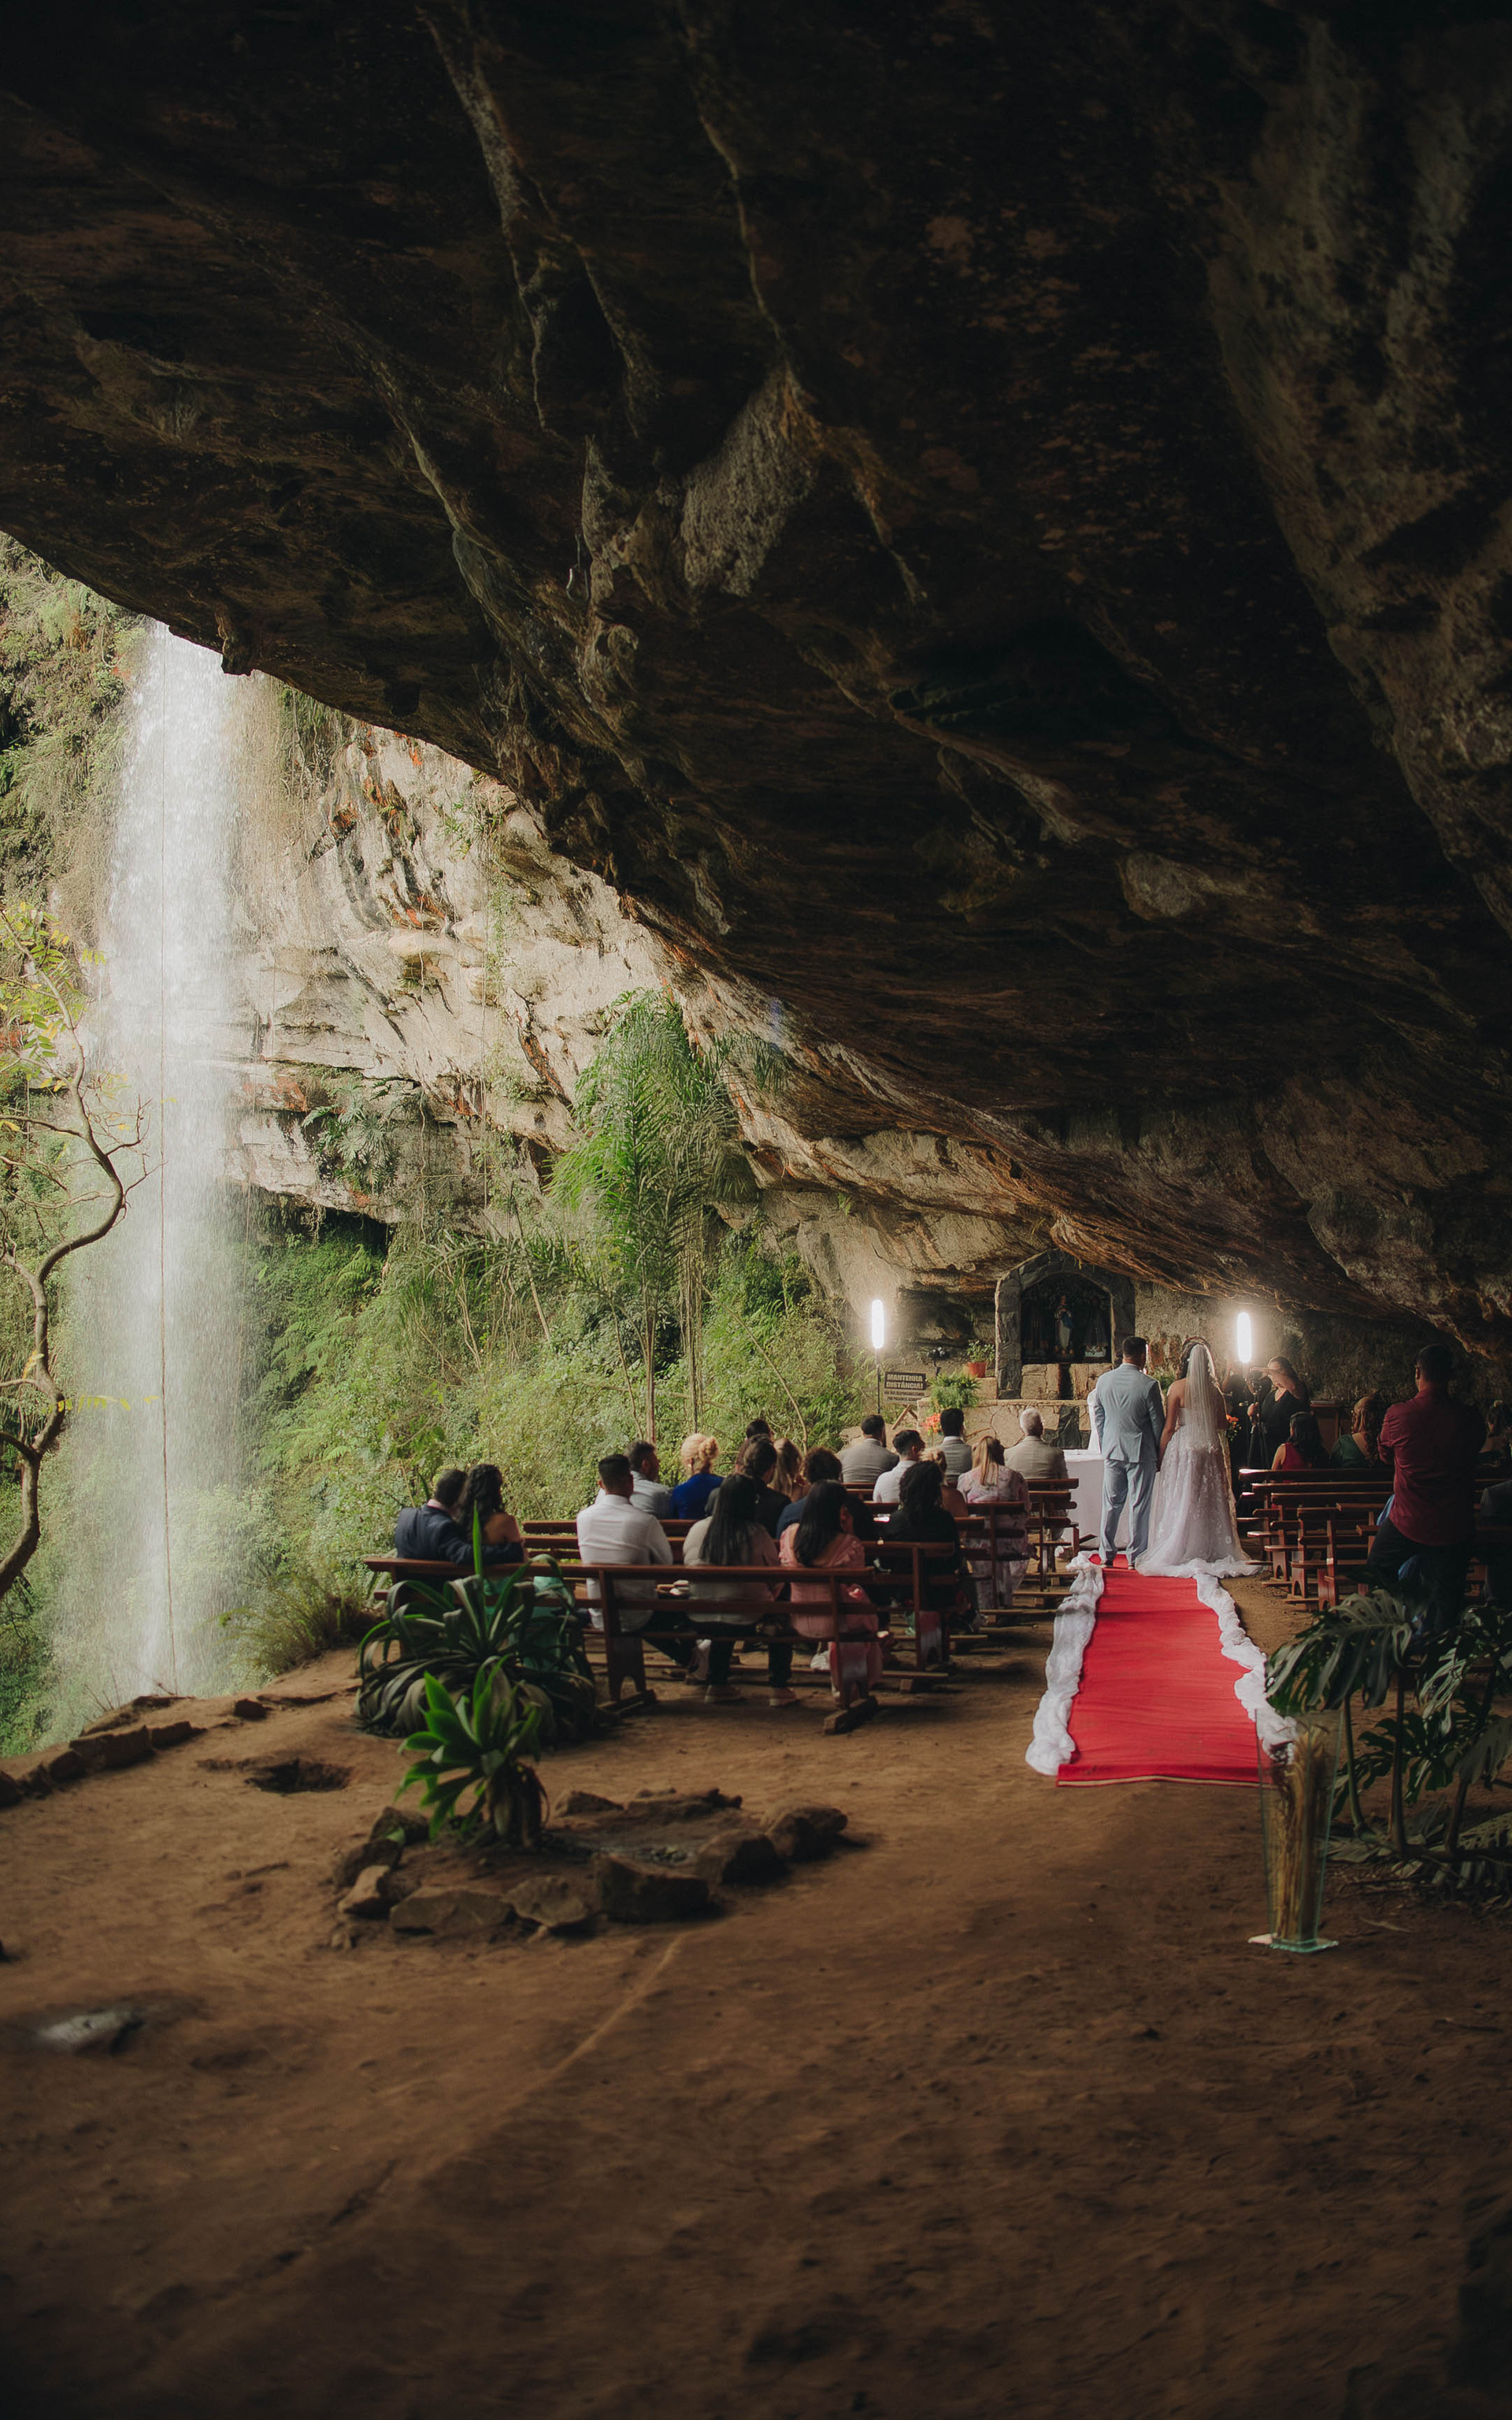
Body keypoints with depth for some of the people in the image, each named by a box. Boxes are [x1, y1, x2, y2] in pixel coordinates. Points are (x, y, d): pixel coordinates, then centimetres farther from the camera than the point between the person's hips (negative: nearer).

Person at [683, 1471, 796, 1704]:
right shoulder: (756, 1533, -11)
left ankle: (717, 1684, 40)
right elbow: (777, 1570, 0)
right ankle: (778, 1686, 24)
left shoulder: (698, 1528, -2)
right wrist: (771, 1596, 21)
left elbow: (686, 1568, 11)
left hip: (699, 1618, 4)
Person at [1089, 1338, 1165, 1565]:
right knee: (1139, 1505, 4)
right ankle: (1136, 1556, 8)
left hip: (1112, 1450, 4)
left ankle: (1106, 1554, 15)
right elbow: (1158, 1423, -7)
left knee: (1111, 1503, 11)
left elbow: (1098, 1418, 8)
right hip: (1141, 1452, -4)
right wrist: (1159, 1454, 5)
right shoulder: (1148, 1385, -14)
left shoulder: (1103, 1380, 0)